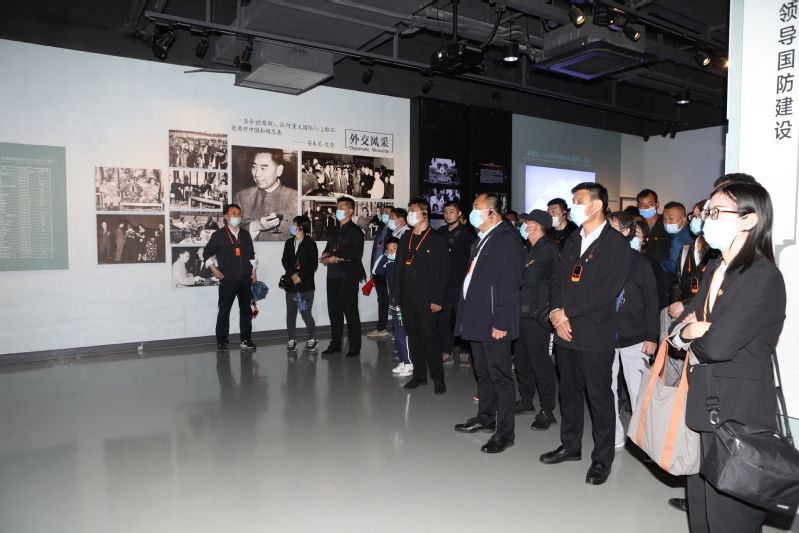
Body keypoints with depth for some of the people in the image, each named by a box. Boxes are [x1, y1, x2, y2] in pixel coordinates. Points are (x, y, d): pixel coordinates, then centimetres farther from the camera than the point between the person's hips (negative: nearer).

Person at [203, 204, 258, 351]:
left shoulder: (245, 235, 12)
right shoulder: (218, 235, -1)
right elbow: (207, 254, 5)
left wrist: (254, 275, 13)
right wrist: (215, 270, -4)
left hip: (245, 279, 4)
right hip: (227, 280, -4)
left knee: (246, 310, 8)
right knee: (224, 311, 1)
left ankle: (245, 339, 18)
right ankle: (221, 342, 10)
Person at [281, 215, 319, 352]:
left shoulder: (310, 244, -3)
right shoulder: (289, 243, 12)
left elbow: (313, 264, -7)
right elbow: (285, 260, 5)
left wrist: (301, 277, -14)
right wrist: (292, 274, -11)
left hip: (306, 285, -5)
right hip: (291, 284, 5)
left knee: (306, 313, -2)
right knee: (290, 313, 6)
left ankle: (312, 338, 16)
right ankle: (292, 340, 17)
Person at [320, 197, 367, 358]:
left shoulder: (355, 231, -6)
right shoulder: (334, 230, 20)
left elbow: (356, 253, -17)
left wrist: (336, 258, -16)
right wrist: (325, 255, 2)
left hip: (348, 277, -8)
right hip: (333, 275, 8)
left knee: (351, 312, -2)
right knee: (334, 311, 11)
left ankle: (355, 347, 7)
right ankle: (335, 344, 22)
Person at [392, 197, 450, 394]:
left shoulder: (437, 240, -5)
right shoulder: (405, 238, 13)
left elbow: (443, 272, -8)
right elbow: (398, 267, 15)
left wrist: (438, 300, -13)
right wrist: (396, 295, 10)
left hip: (426, 301, -6)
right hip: (407, 300, 6)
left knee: (430, 338, -2)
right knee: (413, 337, 11)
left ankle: (438, 378, 11)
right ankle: (419, 375, 23)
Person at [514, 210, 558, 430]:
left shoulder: (548, 249, -13)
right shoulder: (529, 248, 16)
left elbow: (530, 279, -22)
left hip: (536, 314, -9)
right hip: (521, 311, 9)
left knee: (540, 363, -2)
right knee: (522, 360, 16)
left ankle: (547, 411, 8)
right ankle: (526, 401, 31)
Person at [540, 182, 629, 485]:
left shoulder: (616, 243, -7)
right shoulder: (573, 240, 15)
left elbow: (609, 289, -16)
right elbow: (558, 279, 12)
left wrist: (568, 312, -15)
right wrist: (557, 314, -5)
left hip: (595, 333, -6)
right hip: (565, 330, 6)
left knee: (599, 397, 4)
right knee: (568, 391, 15)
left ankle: (602, 458, 19)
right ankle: (570, 445, 32)